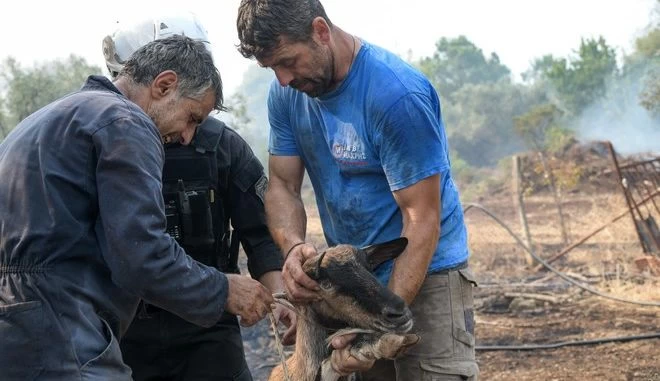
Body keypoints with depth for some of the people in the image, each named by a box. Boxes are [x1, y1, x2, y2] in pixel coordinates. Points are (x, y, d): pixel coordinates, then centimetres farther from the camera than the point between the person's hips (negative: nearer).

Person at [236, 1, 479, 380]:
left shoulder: (398, 93, -22)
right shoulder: (287, 92, -3)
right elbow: (282, 185, 1)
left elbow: (421, 219, -22)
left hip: (424, 275, -5)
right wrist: (293, 247, -22)